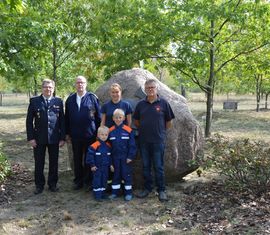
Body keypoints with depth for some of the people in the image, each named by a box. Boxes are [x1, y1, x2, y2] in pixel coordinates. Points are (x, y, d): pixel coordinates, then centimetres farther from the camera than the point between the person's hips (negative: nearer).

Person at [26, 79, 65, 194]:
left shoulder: (59, 101, 4)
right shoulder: (34, 101, 0)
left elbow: (62, 120, 4)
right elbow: (29, 121, 0)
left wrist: (62, 137, -1)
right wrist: (31, 137, -7)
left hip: (54, 138, 1)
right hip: (39, 138, -1)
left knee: (54, 163, 10)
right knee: (39, 163, 7)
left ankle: (52, 184, 25)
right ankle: (39, 185, 22)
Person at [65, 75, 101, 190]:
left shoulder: (92, 98, -2)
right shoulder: (70, 99, 8)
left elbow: (98, 116, -1)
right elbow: (67, 117, 11)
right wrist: (67, 133, 8)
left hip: (90, 134, -3)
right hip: (75, 135, 3)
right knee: (77, 159, 11)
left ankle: (88, 181, 19)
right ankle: (78, 181, 23)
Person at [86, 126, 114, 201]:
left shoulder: (108, 145, 3)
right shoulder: (94, 145, -16)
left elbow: (110, 156, 14)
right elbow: (90, 155, -13)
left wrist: (111, 164, 12)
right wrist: (92, 165, -13)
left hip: (106, 167, 5)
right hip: (97, 167, -5)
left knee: (104, 180, 13)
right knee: (97, 181, -1)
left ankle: (103, 193, 25)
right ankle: (97, 195, 7)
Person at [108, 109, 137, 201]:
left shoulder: (128, 130, -8)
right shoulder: (110, 131, 0)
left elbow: (132, 145, -7)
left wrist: (130, 156, -10)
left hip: (125, 157, -3)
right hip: (115, 157, 3)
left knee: (126, 174, 4)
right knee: (116, 174, 12)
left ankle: (128, 192, 15)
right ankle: (115, 192, 23)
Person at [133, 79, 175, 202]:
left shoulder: (163, 103, -4)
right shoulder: (141, 104, 4)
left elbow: (169, 122, 4)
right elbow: (136, 121, 15)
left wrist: (160, 131, 9)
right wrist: (144, 129, 11)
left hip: (158, 140, -3)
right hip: (143, 140, 3)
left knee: (158, 166, 3)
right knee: (145, 166, 12)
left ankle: (161, 190, 15)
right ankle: (147, 188, 25)